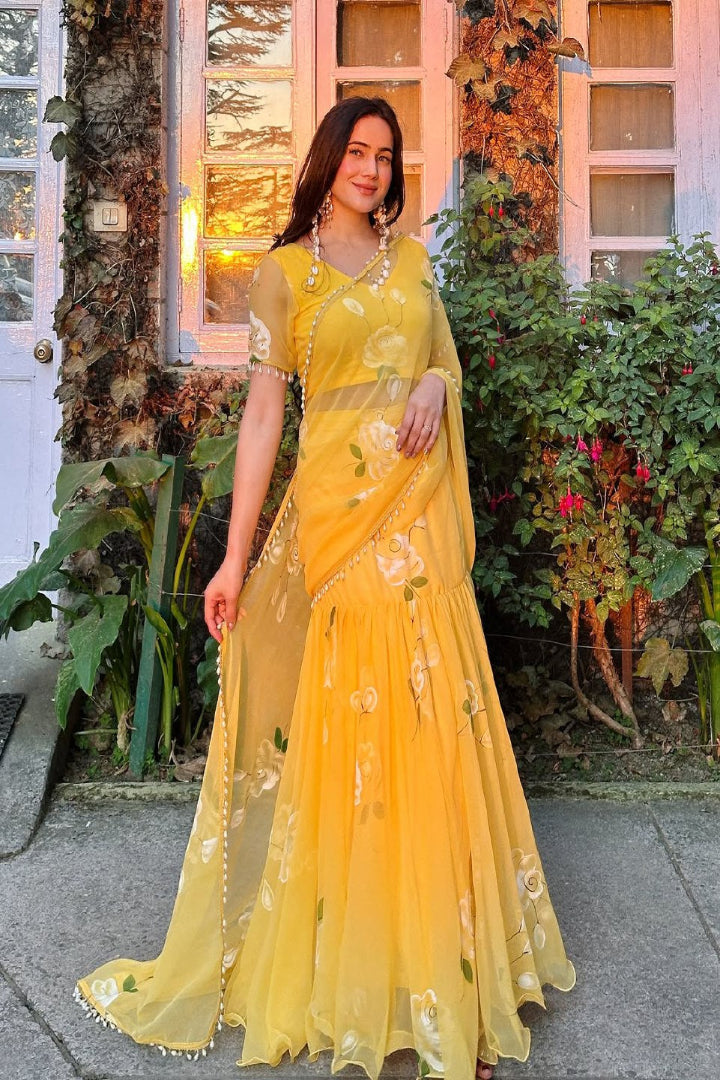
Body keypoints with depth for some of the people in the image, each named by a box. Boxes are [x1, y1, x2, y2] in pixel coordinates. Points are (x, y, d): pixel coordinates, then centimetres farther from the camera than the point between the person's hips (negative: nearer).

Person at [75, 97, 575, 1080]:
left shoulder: (411, 255, 16)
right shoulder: (285, 270, 4)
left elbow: (447, 360, 22)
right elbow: (262, 415, -2)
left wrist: (436, 382, -5)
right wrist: (235, 557, -8)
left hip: (421, 507, 3)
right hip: (339, 506, -3)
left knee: (434, 717, 4)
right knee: (350, 720, 2)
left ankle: (442, 953, 22)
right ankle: (353, 956, 23)